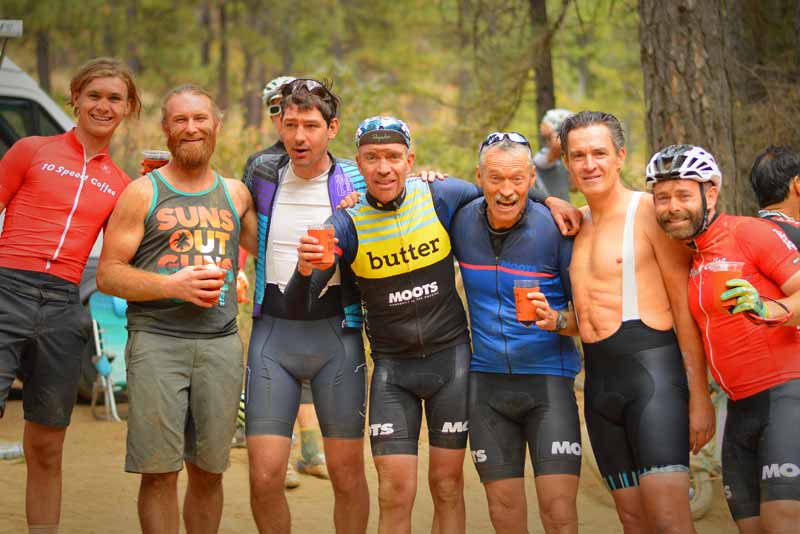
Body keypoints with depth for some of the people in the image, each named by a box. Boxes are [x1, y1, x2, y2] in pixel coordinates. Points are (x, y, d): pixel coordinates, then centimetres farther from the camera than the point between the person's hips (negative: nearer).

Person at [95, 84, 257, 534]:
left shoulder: (236, 194, 15)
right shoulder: (143, 193, 5)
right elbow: (107, 274, 0)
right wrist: (173, 285, -13)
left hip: (221, 343, 3)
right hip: (157, 341, -3)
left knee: (209, 471, 7)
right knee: (159, 471, -6)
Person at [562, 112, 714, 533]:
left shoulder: (649, 211, -4)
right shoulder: (575, 225, 16)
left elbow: (687, 308, -7)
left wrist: (700, 396, -12)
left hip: (652, 372, -7)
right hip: (599, 382, 7)